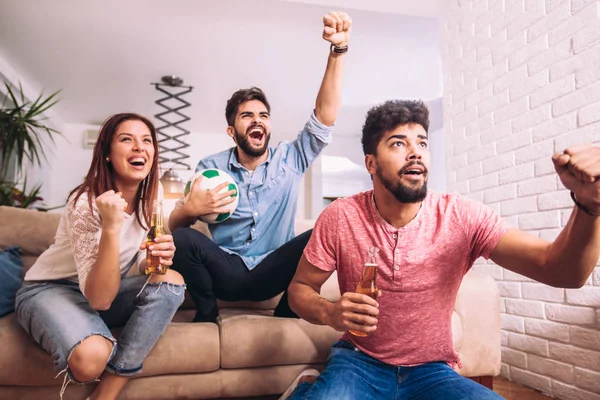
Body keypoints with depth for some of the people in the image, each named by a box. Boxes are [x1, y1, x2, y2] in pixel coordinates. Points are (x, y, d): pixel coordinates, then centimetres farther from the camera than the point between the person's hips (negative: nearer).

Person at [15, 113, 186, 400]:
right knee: (91, 355, -36)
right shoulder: (86, 202, -25)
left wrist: (158, 258, -27)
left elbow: (140, 266, -3)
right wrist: (111, 227, -40)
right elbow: (100, 299, -28)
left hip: (105, 288, 6)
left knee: (172, 282, -23)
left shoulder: (151, 195, -7)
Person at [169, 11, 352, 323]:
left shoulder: (290, 158, 0)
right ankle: (207, 315, 0)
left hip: (271, 271, 1)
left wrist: (338, 50, -24)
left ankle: (285, 316, -2)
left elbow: (324, 119, -14)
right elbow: (173, 226, -3)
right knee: (182, 239, -28)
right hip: (226, 270, 0)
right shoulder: (211, 167, -1)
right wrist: (189, 209, -28)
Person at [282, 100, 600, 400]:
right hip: (358, 361, -2)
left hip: (432, 371, 3)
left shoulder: (461, 217, -12)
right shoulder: (339, 218, -13)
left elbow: (561, 270, -16)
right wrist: (329, 313, -26)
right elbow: (300, 288, -3)